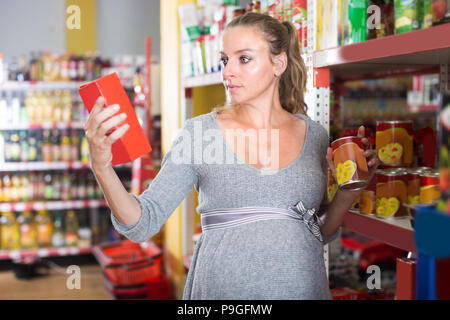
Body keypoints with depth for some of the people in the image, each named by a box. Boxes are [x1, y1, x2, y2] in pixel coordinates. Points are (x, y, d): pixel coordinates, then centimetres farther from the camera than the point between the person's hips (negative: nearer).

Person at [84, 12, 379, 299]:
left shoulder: (315, 136, 2)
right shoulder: (199, 133, -4)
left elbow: (321, 233, 10)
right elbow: (143, 224, -9)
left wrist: (349, 191, -7)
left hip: (304, 289, 2)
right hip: (220, 290, -1)